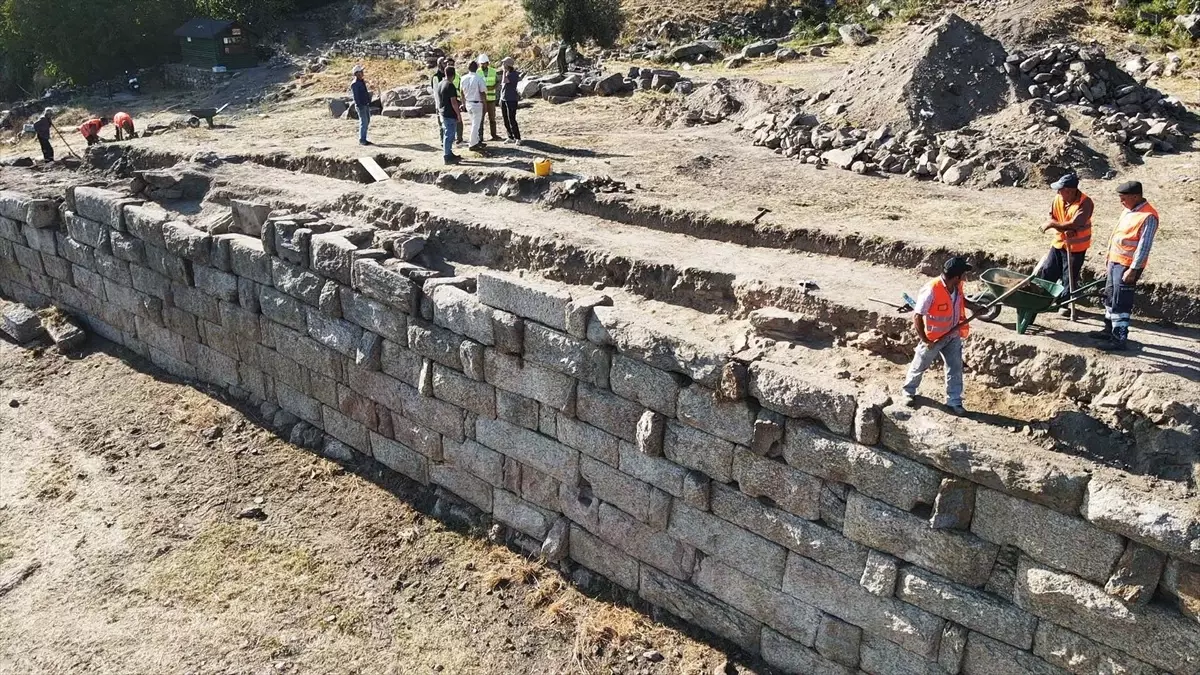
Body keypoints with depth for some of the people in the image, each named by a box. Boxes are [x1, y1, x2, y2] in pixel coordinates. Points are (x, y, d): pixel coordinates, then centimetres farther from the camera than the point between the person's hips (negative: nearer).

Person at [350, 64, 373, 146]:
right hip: (361, 105, -9)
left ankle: (363, 139, 16)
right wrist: (360, 107, -21)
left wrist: (369, 103, 19)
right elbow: (356, 96, -17)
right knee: (364, 122, -9)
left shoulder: (362, 81, 13)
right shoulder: (354, 84, -13)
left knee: (367, 122, 10)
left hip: (366, 105, 9)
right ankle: (361, 140, -4)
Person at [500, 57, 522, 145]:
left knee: (512, 120, -9)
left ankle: (518, 138, -2)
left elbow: (504, 81, -26)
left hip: (511, 100, -7)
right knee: (506, 121, 8)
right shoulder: (504, 73, 10)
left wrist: (504, 71, -17)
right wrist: (501, 99, 19)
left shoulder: (514, 74, -13)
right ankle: (511, 137, 15)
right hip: (503, 100, 7)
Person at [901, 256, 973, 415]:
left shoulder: (957, 287, -10)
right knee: (920, 366, 16)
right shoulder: (931, 291, -32)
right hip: (933, 338, -5)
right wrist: (924, 339, -21)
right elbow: (917, 316, -26)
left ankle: (954, 402, 20)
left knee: (955, 369, 8)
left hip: (953, 335, 5)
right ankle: (908, 391, 39)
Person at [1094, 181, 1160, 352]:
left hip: (1127, 266, -10)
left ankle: (1119, 339, -3)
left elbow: (1144, 246, -22)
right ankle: (1110, 330, 34)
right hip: (1115, 261, 10)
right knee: (1110, 297, 20)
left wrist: (1133, 270, -23)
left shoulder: (1148, 216, -20)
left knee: (1121, 304, -7)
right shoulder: (1129, 210, 10)